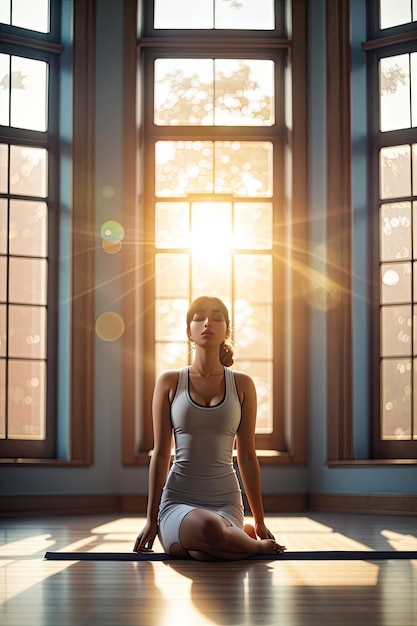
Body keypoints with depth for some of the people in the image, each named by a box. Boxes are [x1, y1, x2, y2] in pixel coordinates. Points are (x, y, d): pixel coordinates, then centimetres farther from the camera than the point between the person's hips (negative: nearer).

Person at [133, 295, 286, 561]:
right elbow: (160, 454, 3)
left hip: (226, 501, 2)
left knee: (205, 553, -32)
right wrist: (151, 520, 1)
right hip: (178, 500, -2)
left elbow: (247, 456, 9)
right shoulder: (169, 382, 4)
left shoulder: (242, 384, 6)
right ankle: (258, 546, 0)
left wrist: (260, 521, 10)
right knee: (209, 529, -39)